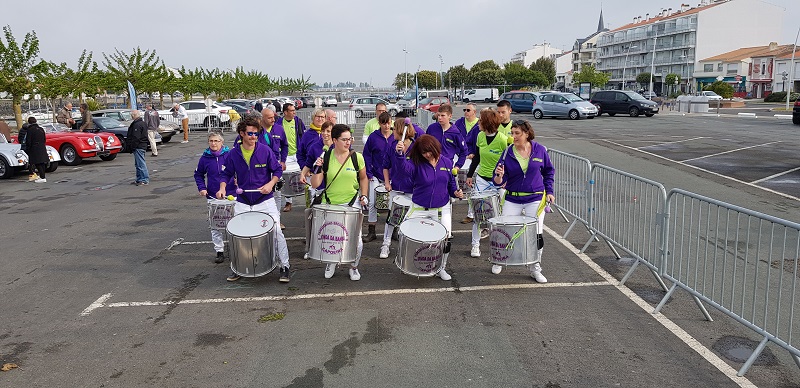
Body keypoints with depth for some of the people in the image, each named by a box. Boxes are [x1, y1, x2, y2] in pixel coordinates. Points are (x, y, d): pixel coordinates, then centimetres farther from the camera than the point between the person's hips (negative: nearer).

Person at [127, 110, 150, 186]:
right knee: (138, 164, 17)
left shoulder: (137, 125, -18)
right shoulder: (142, 123, 16)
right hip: (142, 146, 11)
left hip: (138, 147, -11)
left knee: (141, 164, -9)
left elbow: (136, 138, -21)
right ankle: (139, 180, 23)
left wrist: (132, 147, -18)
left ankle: (145, 180, -8)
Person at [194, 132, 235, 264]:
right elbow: (198, 174, 15)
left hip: (231, 195, -2)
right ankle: (219, 251, 13)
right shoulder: (205, 157, 2)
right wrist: (201, 188, 1)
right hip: (213, 197, 2)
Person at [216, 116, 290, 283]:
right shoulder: (233, 154, 0)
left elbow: (278, 170, 1)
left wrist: (271, 183, -15)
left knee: (277, 232, -8)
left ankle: (284, 267, 5)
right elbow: (226, 174, 9)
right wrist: (222, 188, -8)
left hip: (265, 201, -2)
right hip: (242, 203, 2)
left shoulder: (265, 151, -6)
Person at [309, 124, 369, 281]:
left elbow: (363, 178, 14)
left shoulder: (357, 157, -1)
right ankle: (331, 263, 37)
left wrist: (364, 195, 1)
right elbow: (315, 184, -4)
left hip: (352, 203, 0)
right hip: (330, 204, 0)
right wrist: (317, 169, -20)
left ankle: (354, 267, 23)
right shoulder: (326, 157, -3)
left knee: (355, 239, -5)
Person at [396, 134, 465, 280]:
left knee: (446, 240, -2)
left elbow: (451, 183, 14)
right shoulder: (417, 163, -11)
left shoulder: (447, 163, 0)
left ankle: (441, 268, 23)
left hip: (441, 209, 1)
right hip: (419, 208, -1)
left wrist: (455, 192, -7)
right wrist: (400, 154, -54)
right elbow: (405, 167, -35)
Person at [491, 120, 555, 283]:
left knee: (536, 235, -1)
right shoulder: (508, 153, -5)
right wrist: (499, 176, -28)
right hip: (512, 199, 0)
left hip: (535, 199, 0)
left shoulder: (540, 150, -3)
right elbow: (499, 181, -5)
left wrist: (549, 192, 5)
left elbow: (548, 171, 12)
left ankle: (535, 269, 17)